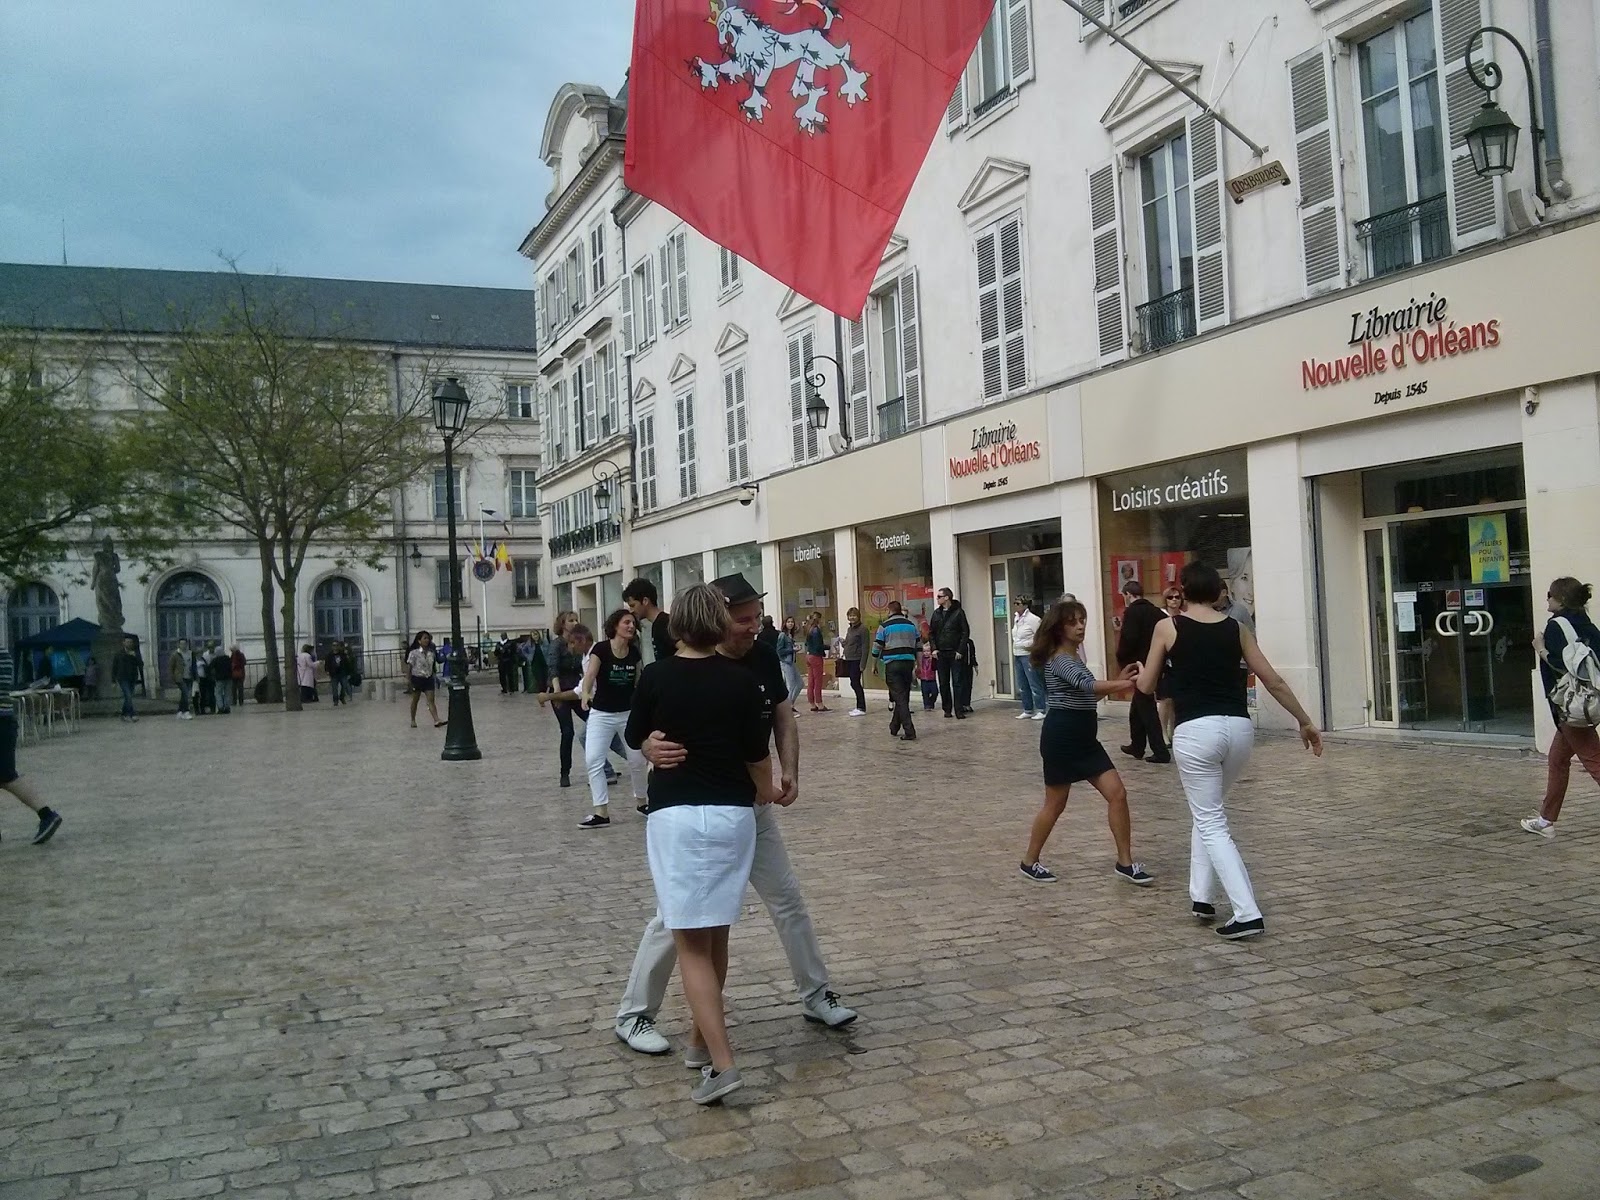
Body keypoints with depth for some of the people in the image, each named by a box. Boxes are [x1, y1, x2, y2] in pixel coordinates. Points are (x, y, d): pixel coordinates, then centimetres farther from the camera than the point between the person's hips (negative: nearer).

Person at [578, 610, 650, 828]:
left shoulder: (634, 653, -1)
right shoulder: (601, 649, -13)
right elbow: (590, 674, -27)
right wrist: (585, 693, -45)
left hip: (629, 712, 3)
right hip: (601, 713, -3)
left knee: (637, 759, 4)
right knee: (593, 760, -11)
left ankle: (641, 800, 29)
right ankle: (601, 812, -6)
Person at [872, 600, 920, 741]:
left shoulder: (885, 626, -2)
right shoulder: (911, 625, 10)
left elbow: (877, 647, 0)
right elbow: (917, 645, 14)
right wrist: (916, 664, 22)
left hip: (892, 665, -4)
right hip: (908, 663, 4)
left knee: (900, 698, -5)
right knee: (903, 697, 15)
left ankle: (909, 732, -13)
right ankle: (894, 728, 25)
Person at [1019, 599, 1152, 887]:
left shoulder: (1074, 657, 16)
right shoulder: (1059, 659, -14)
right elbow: (1086, 685, -32)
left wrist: (1119, 682, 6)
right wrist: (1123, 685, -47)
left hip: (1085, 738, 9)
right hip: (1061, 737, -8)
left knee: (1117, 793, 0)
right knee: (1055, 804, 3)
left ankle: (1125, 863, 6)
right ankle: (1030, 862, 21)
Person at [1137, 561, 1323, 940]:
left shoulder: (1168, 627, 2)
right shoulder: (1236, 629, 11)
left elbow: (1146, 687, 8)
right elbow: (1273, 681, 11)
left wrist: (1140, 671, 32)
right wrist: (1305, 721, 22)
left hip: (1196, 731, -4)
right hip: (1239, 728, 5)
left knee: (1211, 823, 2)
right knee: (1208, 810, 25)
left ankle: (1247, 914, -8)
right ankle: (1201, 896, 26)